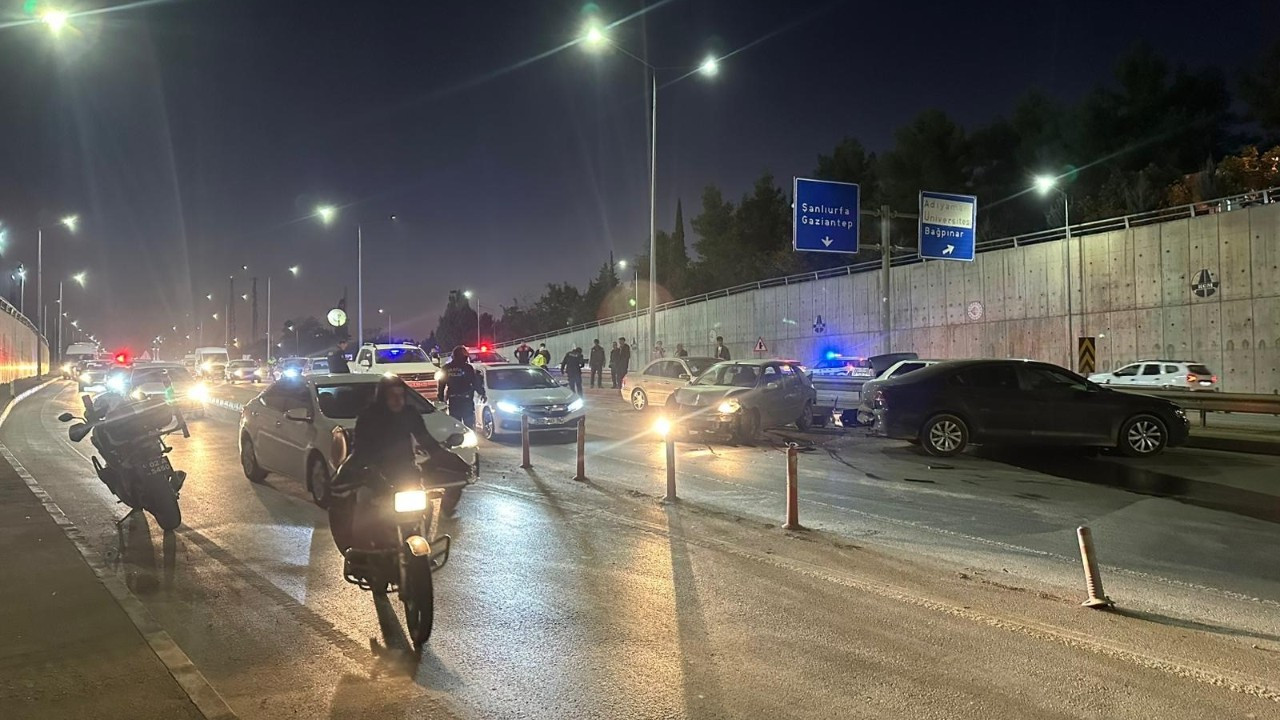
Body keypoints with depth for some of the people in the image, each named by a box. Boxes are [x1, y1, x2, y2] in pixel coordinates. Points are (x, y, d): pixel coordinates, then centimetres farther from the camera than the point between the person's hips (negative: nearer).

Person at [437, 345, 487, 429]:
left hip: (452, 401, 4)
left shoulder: (446, 368, 4)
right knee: (469, 424, 2)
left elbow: (441, 384, 10)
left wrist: (441, 397, 22)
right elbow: (477, 383, -4)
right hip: (466, 400, -4)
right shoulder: (468, 367, -8)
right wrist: (482, 394, 9)